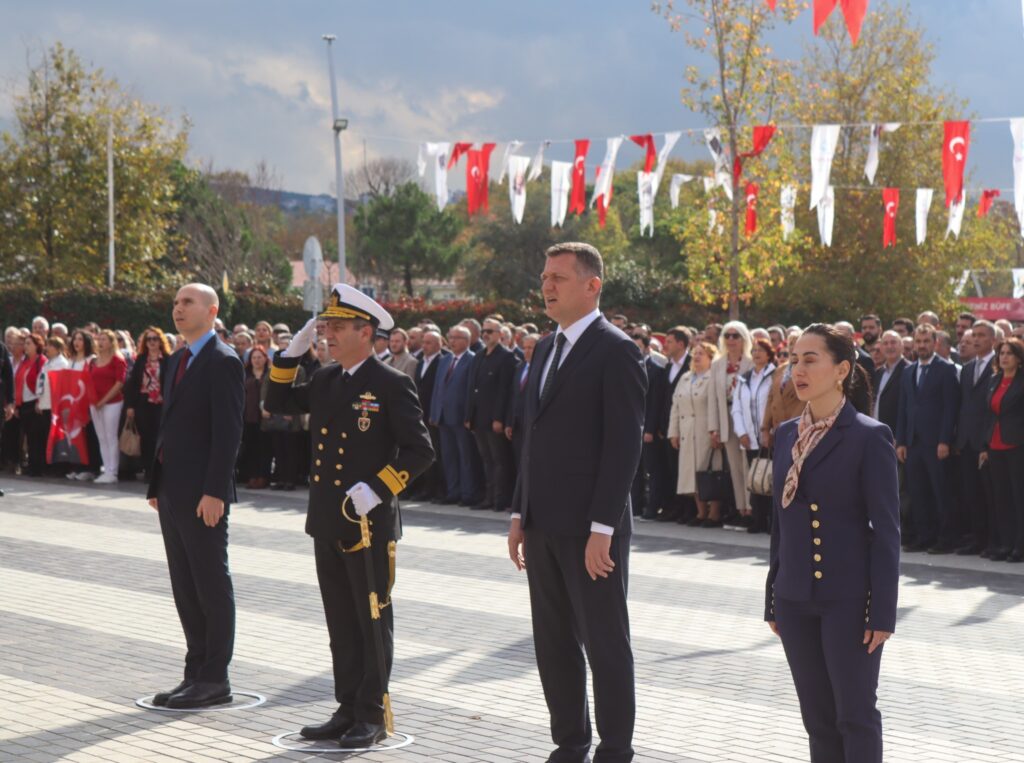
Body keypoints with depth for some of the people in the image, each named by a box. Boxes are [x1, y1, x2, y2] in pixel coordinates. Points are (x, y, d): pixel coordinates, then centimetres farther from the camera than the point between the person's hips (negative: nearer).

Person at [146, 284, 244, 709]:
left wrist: (214, 492, -21)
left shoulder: (224, 362, -11)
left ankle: (215, 679, 4)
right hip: (173, 492, 9)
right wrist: (157, 483, 15)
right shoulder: (177, 361, 17)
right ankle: (197, 673, 18)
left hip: (203, 495, -9)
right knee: (185, 588, 11)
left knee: (212, 586, -2)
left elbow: (228, 432, -17)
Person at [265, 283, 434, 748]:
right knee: (341, 623, 12)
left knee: (373, 622, 3)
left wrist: (377, 488, -21)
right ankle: (347, 710, 21)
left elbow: (419, 451, -12)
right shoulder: (325, 381, 11)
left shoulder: (392, 386, -10)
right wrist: (293, 351, 8)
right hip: (327, 523, 7)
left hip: (369, 523, -7)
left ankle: (372, 716, 10)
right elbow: (276, 403, 19)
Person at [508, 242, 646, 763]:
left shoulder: (616, 351, -10)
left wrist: (602, 529, -19)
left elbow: (623, 444, -15)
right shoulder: (546, 349, 15)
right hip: (544, 525, 8)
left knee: (605, 644, 1)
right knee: (553, 644, 12)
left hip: (590, 528, -8)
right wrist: (520, 513, 14)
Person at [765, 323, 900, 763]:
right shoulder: (786, 435, 9)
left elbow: (887, 530, -10)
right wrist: (773, 599, 13)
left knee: (855, 716, 1)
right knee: (817, 717, 11)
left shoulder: (869, 437, -9)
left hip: (848, 599, -6)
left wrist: (882, 611, -13)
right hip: (796, 600, 6)